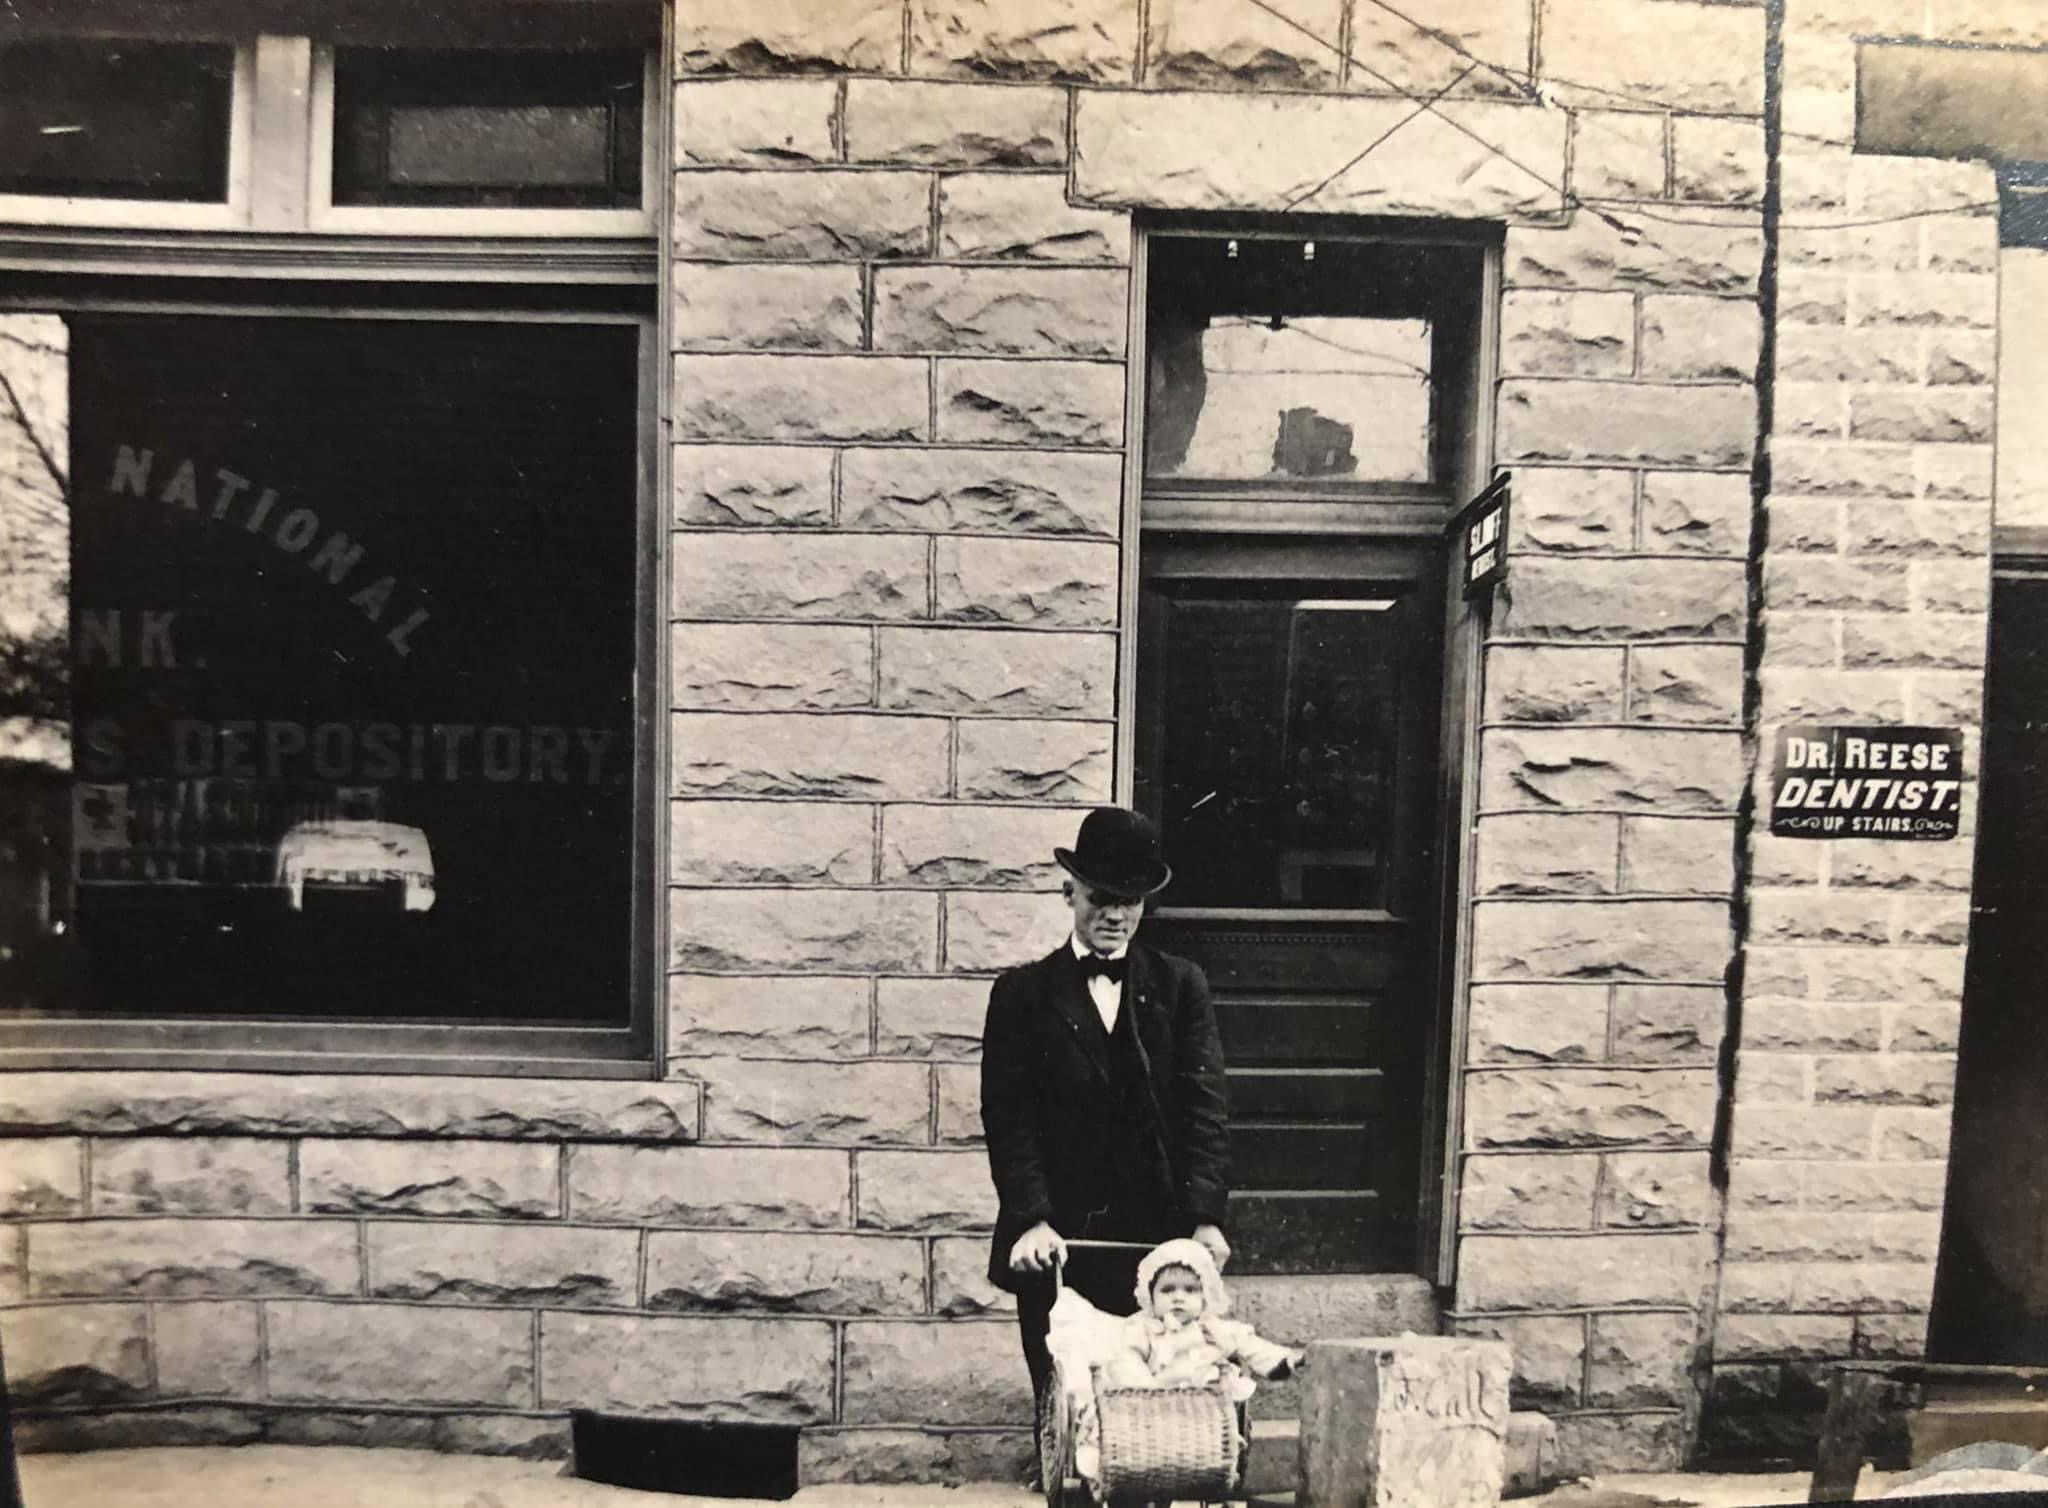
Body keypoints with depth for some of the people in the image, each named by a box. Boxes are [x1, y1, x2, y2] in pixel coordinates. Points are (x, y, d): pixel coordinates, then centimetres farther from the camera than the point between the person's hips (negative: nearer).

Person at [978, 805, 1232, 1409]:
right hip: (1056, 1245, 0)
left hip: (1157, 1243, 1)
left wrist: (1205, 1218, -13)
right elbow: (1007, 1118, -4)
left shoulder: (1181, 987, 7)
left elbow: (1204, 1108, -1)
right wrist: (1032, 1219, -17)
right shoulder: (1023, 993, 4)